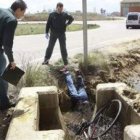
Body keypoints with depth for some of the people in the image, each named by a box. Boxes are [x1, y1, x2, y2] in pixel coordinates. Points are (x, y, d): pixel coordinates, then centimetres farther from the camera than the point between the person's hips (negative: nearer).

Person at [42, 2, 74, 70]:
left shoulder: (65, 15, -1)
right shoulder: (52, 15, -3)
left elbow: (72, 18, 16)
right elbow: (48, 24, -1)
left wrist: (68, 23, 2)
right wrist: (47, 32, -4)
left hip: (62, 34, 0)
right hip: (53, 33, 0)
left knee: (63, 48, 1)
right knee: (50, 47, 7)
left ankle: (65, 63, 6)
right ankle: (46, 60, 18)